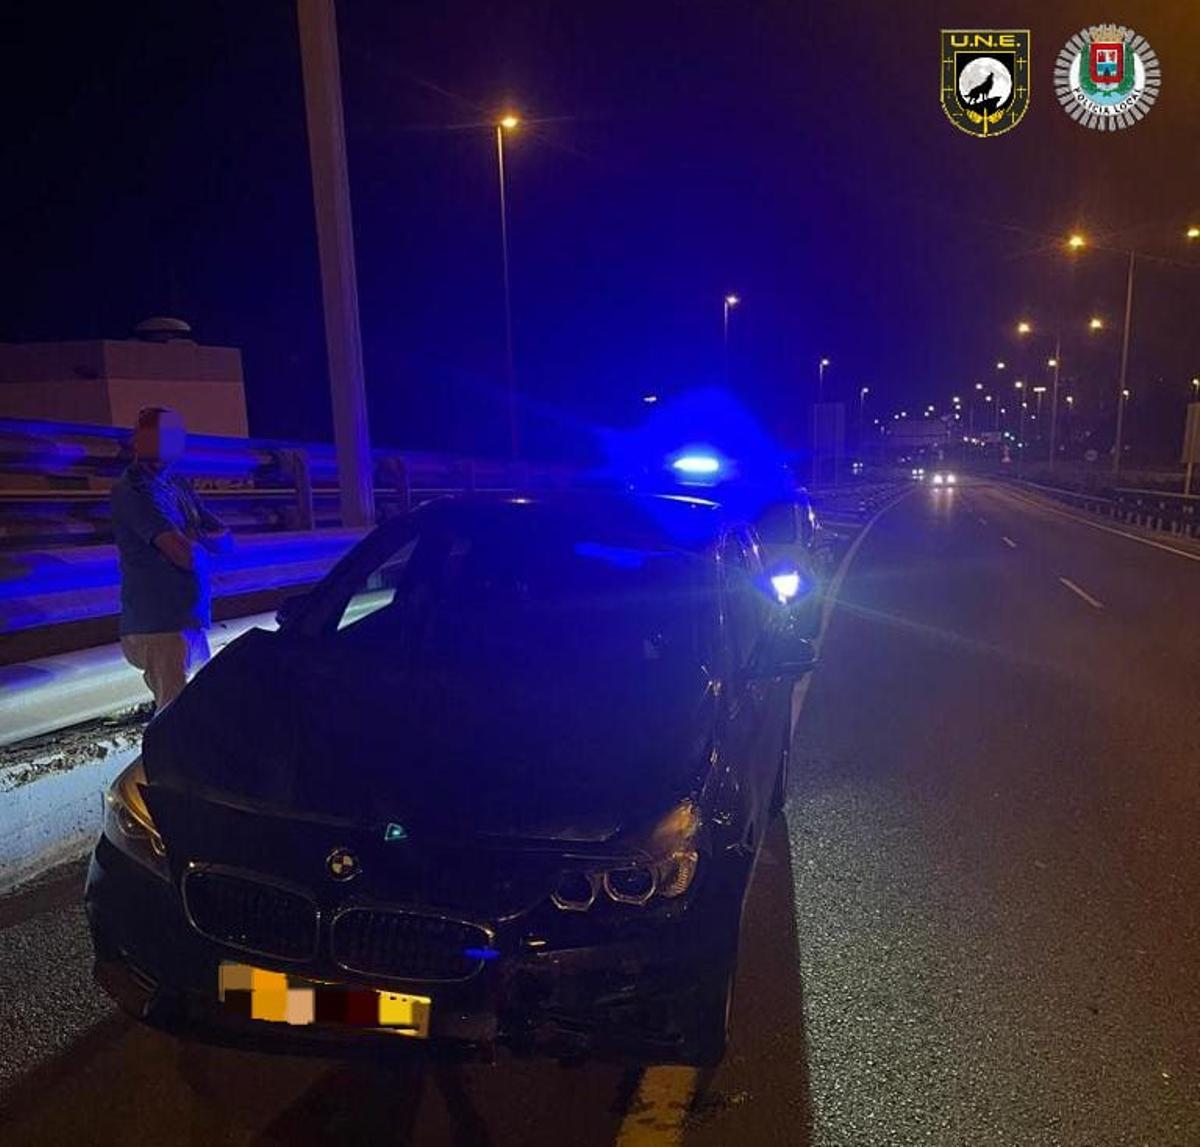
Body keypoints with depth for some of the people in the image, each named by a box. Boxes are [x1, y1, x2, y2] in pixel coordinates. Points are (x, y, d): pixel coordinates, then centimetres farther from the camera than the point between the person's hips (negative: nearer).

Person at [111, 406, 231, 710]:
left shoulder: (178, 487, 14)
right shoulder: (134, 491, -12)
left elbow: (225, 539, 13)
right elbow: (188, 555, -21)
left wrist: (194, 538, -7)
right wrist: (199, 539, 1)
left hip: (191, 623, 8)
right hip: (159, 629, -8)